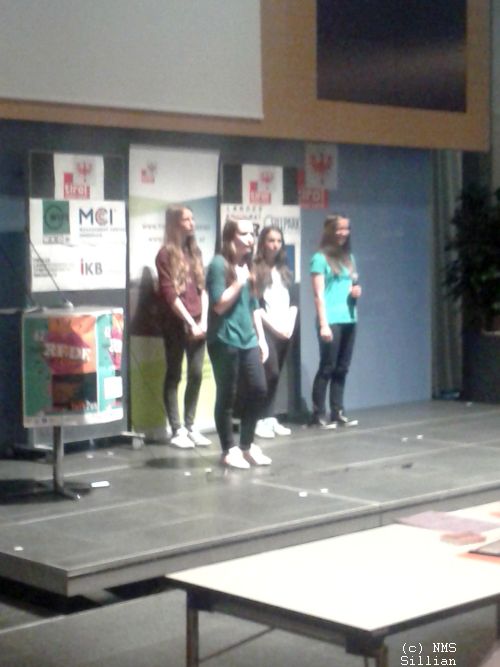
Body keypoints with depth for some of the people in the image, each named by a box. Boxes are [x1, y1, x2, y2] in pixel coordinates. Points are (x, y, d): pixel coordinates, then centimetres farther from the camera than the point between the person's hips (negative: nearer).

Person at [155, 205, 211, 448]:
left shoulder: (195, 251, 14)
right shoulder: (165, 254, -6)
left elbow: (203, 288, 11)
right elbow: (170, 294, -10)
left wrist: (203, 320, -1)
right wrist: (190, 323, -12)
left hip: (197, 324, 6)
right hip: (176, 324, -6)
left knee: (196, 375, 5)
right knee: (174, 375, 1)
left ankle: (190, 426, 15)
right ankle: (177, 430, 3)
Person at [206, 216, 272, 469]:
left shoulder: (247, 265, 15)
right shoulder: (219, 264, -9)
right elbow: (219, 304, -15)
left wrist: (261, 338, 15)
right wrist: (239, 282, -13)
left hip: (248, 340, 7)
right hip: (225, 341, -7)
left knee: (258, 390, 5)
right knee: (227, 396, 0)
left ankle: (247, 445, 19)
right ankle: (229, 450, 9)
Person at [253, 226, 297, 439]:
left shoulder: (284, 271, 17)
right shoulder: (256, 269, -4)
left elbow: (292, 302, 16)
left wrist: (290, 325, 2)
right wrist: (274, 326, -11)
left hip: (285, 330, 6)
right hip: (266, 329, -6)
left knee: (275, 375, 6)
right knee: (271, 373, -14)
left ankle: (270, 418, 10)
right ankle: (261, 420, -8)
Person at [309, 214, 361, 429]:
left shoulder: (349, 258, 16)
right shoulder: (320, 258, -5)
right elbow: (319, 294, -9)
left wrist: (356, 290, 2)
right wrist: (323, 324, -15)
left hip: (349, 320, 6)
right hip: (331, 321, -6)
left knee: (342, 368, 7)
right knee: (327, 367, -6)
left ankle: (337, 412, 11)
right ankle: (318, 414, -2)